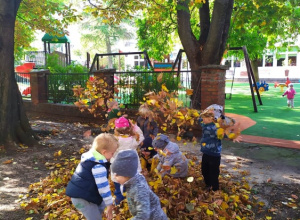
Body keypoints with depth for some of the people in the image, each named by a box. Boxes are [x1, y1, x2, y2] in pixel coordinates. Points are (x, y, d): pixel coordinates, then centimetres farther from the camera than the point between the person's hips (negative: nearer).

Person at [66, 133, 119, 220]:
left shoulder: (90, 157, 4)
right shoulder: (98, 167, -25)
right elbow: (103, 187, -23)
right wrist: (110, 206, -14)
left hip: (82, 193, 10)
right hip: (82, 198, -10)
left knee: (102, 205, 26)